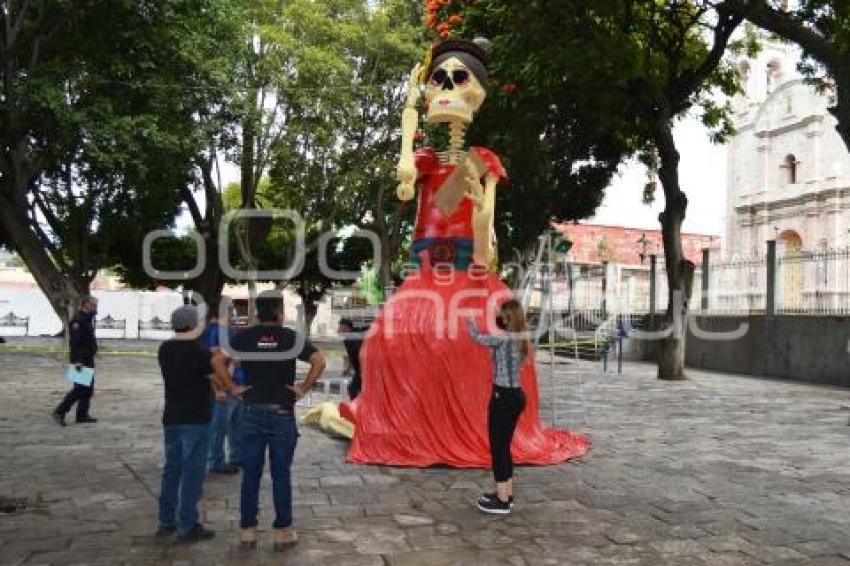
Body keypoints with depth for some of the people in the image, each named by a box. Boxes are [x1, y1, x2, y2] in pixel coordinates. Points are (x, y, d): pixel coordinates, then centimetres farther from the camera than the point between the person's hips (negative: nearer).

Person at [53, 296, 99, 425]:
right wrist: (76, 360, -27)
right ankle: (60, 412, -2)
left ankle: (82, 415, 17)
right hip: (81, 360, -10)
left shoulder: (88, 318, 15)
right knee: (80, 389, -9)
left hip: (88, 359, 10)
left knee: (88, 388, 11)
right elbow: (74, 342, -24)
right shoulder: (78, 319, -16)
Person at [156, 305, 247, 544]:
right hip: (195, 420, -7)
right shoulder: (197, 352, -16)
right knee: (192, 472, -1)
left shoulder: (165, 350, 5)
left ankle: (166, 521, 22)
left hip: (172, 418, 7)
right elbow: (217, 367, -23)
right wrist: (234, 388, -10)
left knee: (172, 469, 15)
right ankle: (188, 526, 3)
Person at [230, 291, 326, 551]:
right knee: (281, 475, 7)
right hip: (282, 414, -1)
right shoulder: (291, 338, -5)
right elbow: (319, 361, -13)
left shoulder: (243, 337, 1)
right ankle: (283, 532, 14)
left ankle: (248, 531, 17)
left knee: (250, 475, 9)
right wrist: (304, 389, -6)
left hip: (252, 413, 2)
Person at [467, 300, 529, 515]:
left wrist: (470, 321, 15)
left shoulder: (503, 338, -16)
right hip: (516, 395, 9)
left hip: (503, 397, -9)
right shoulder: (520, 339, 8)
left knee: (498, 448, 0)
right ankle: (506, 494, 27)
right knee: (504, 446, 18)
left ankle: (502, 501, 5)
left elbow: (478, 338, -3)